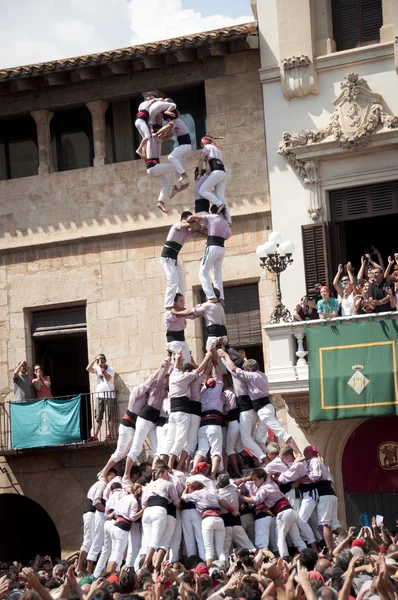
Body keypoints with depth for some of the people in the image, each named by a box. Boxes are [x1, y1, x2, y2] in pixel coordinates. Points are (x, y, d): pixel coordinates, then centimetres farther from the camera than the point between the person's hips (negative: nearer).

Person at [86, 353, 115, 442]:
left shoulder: (110, 369, -2)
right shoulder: (97, 369, 10)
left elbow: (108, 378, -19)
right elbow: (88, 369, -7)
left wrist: (103, 370, -14)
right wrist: (95, 359, -9)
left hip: (108, 395, -5)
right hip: (99, 395, 5)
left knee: (109, 416, -4)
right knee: (98, 417, 5)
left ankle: (109, 435, -4)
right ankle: (95, 436, 4)